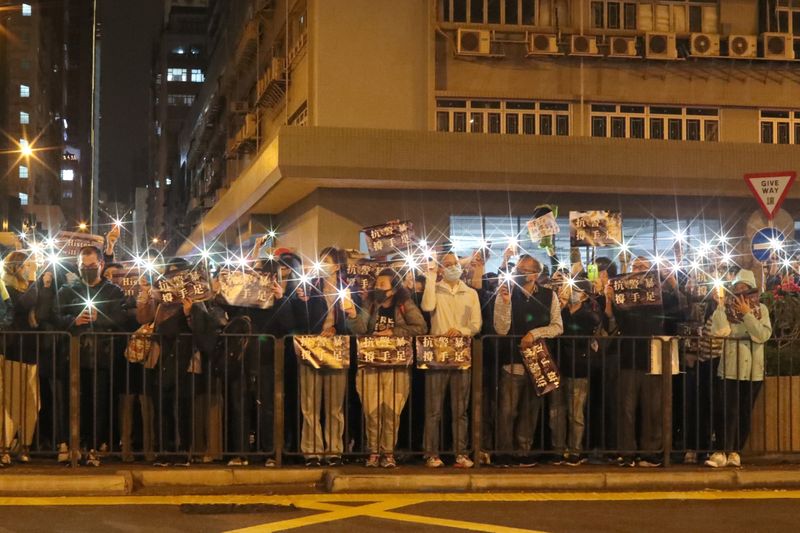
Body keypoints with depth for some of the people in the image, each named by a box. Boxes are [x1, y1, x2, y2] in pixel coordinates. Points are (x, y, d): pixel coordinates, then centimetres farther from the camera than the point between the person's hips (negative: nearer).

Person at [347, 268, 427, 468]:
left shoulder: (405, 305, 2)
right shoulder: (371, 304, 9)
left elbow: (421, 328, -8)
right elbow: (360, 329, -4)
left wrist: (393, 332, -11)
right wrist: (353, 316, -24)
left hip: (396, 366, -2)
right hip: (371, 364, 2)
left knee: (391, 410, -3)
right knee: (372, 410, -1)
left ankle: (388, 453, 4)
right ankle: (373, 452, 6)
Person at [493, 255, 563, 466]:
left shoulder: (549, 296, 3)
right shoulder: (505, 294, -1)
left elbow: (558, 327, 0)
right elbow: (501, 329, -9)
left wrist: (535, 333, -14)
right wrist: (506, 302, -20)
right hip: (512, 359, -2)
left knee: (531, 409, 9)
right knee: (508, 410, -6)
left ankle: (524, 451, 18)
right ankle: (505, 452, 2)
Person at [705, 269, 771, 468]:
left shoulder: (761, 309, 5)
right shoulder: (727, 308, 3)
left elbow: (763, 335, -9)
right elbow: (720, 331, -14)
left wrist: (747, 314, -14)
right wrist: (720, 306, -14)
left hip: (753, 370, 2)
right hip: (729, 368, -2)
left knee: (745, 413, 6)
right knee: (728, 412, -10)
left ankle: (735, 451, 14)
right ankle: (722, 452, -12)